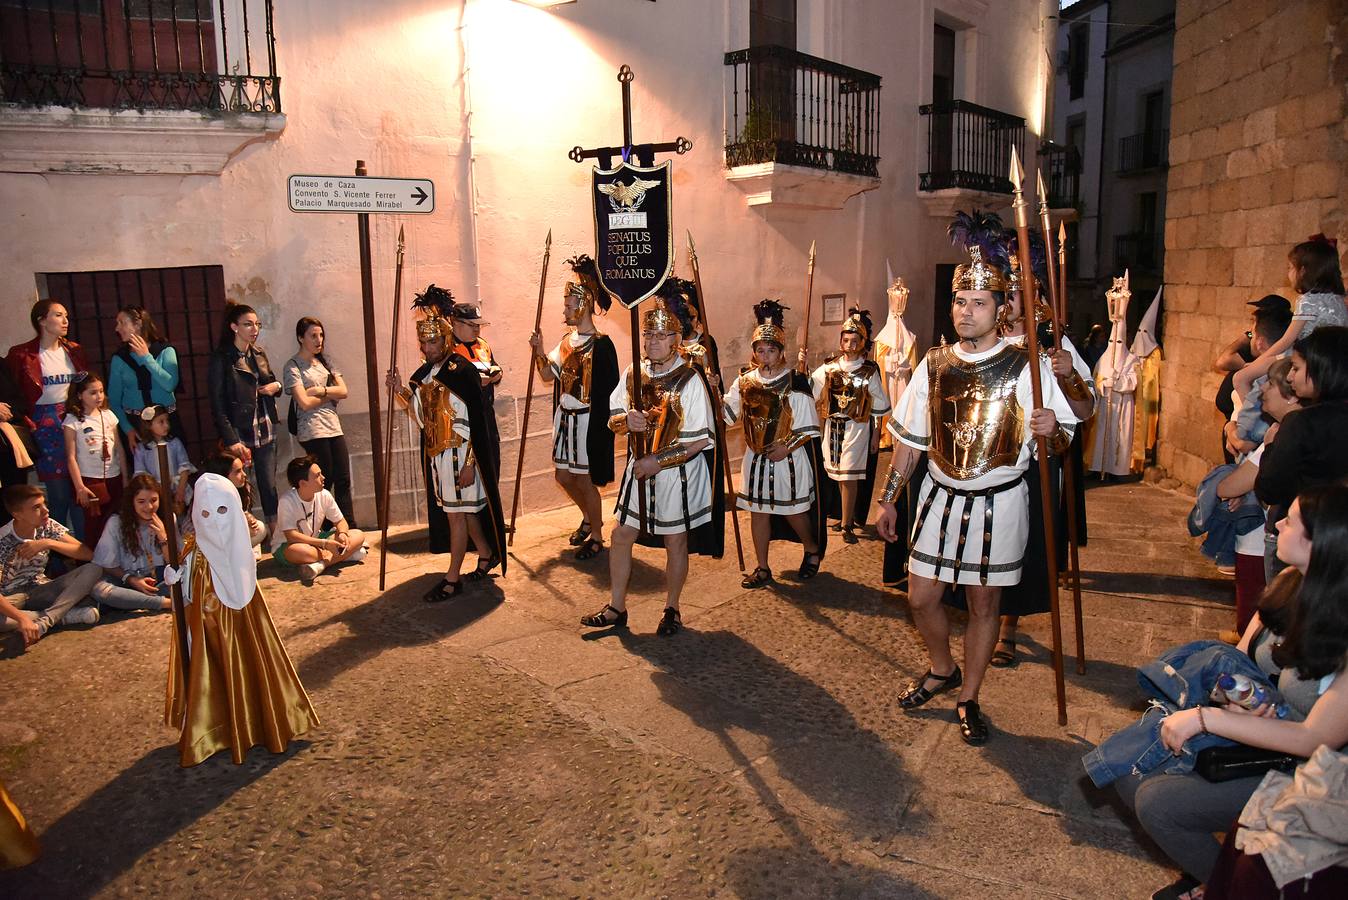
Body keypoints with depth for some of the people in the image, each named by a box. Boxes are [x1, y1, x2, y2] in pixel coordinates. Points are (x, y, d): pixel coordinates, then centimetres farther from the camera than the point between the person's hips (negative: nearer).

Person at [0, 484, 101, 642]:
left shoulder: (48, 526, -7)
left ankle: (44, 622, -33)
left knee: (93, 569, -22)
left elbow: (88, 554, -10)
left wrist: (48, 543, -23)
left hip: (40, 590, 4)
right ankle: (65, 615, -27)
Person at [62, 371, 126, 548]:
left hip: (114, 478, 4)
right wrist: (79, 487, -11)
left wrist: (125, 477, 7)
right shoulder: (72, 421, -6)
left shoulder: (108, 415, 6)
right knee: (94, 524, 3)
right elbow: (71, 457, -7)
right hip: (90, 480, -4)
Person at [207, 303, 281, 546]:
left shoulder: (259, 354, 11)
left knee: (269, 486, 6)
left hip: (265, 432, 5)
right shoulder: (221, 359, -7)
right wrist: (231, 440, -19)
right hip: (240, 434, -5)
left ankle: (274, 534, 14)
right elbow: (218, 405, -11)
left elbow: (271, 381, 26)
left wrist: (276, 385, 0)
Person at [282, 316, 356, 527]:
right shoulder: (292, 366, -3)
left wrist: (320, 390, -10)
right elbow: (304, 402, -13)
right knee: (324, 482, -3)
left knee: (343, 481, 3)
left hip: (334, 427, 6)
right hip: (313, 431, -6)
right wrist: (331, 395, -1)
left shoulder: (324, 362, 16)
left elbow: (343, 391, 5)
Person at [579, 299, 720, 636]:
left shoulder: (690, 380, -15)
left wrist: (658, 461, -20)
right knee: (621, 536, 8)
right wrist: (626, 420, -16)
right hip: (638, 470, 5)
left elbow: (700, 440, -17)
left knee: (675, 542, 9)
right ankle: (616, 609, 23)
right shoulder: (632, 374, 2)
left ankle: (672, 610, 28)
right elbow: (613, 421, 8)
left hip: (676, 473, -5)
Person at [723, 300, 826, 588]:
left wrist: (787, 447, -19)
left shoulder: (795, 383, -10)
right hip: (756, 457, 4)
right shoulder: (745, 381, 2)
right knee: (758, 512, 9)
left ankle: (813, 551, 35)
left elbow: (809, 427, -10)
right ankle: (762, 568, 21)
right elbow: (727, 413, -1)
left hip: (789, 458, -4)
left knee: (794, 511, 7)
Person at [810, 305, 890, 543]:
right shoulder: (830, 367, 4)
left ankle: (847, 525, 4)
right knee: (838, 475, 11)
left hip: (857, 428, -4)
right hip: (833, 426, 4)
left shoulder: (869, 371, -5)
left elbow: (879, 407, -2)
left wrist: (876, 435, -3)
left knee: (849, 476, -5)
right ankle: (846, 517, 27)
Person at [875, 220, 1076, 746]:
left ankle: (968, 700, 27)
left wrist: (1051, 431, -29)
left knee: (983, 604, 8)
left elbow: (1060, 442, -5)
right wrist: (888, 500, 7)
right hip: (941, 498, 3)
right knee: (921, 598, 7)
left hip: (998, 502, -3)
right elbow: (909, 440, 8)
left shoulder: (1026, 367, -8)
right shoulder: (934, 365, 2)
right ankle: (941, 670, 36)